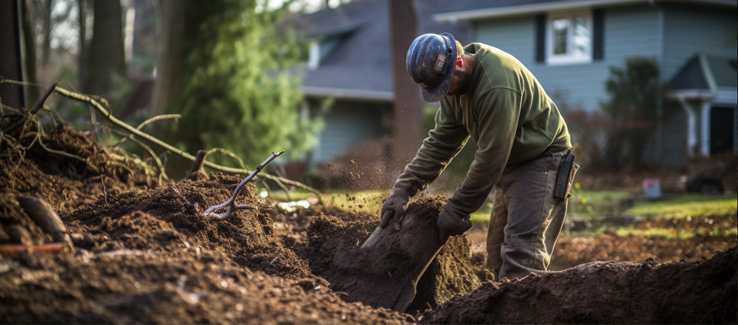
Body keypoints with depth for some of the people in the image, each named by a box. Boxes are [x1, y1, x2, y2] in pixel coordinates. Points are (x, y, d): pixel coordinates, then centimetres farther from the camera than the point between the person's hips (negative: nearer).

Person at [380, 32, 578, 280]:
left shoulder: (497, 84, -31)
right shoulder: (455, 83, 0)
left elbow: (491, 157, -28)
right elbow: (439, 143, 4)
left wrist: (457, 211, -19)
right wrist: (403, 189, -5)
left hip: (542, 160, -9)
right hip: (510, 164, 10)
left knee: (521, 253, -22)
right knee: (498, 256, 8)